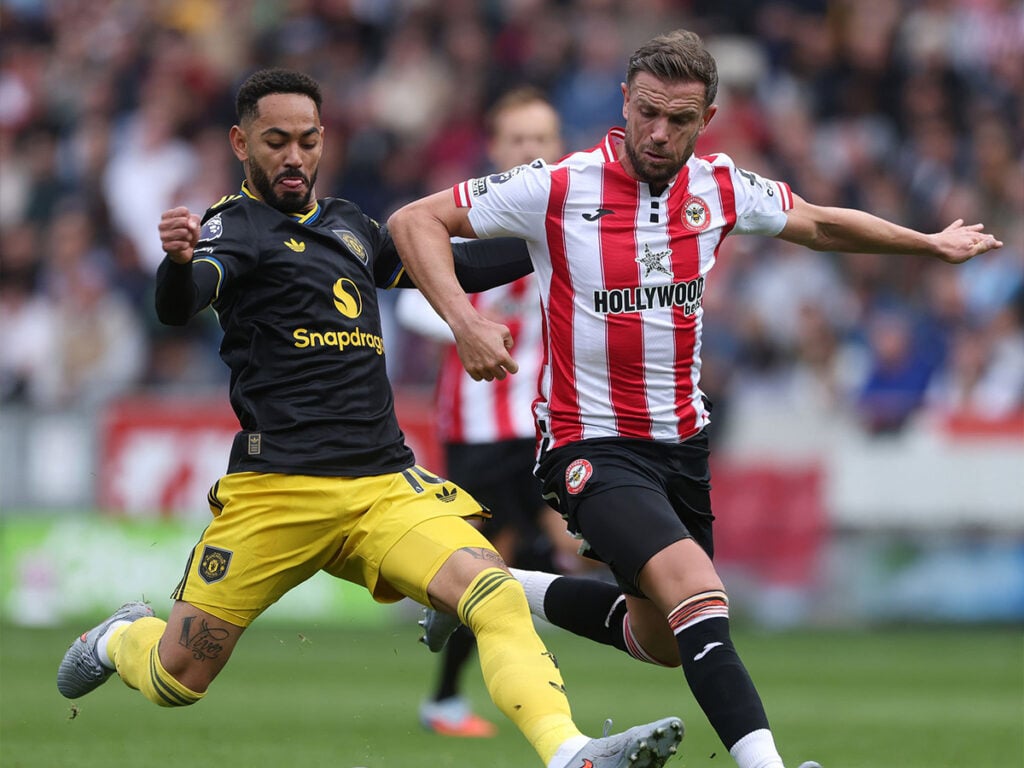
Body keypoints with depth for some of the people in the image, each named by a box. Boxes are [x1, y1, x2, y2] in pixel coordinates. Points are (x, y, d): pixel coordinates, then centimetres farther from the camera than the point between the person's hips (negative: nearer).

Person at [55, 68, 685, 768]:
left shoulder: (348, 224, 20)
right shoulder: (236, 225, -1)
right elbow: (178, 307, -22)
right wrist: (179, 260, -45)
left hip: (385, 484, 5)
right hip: (276, 491, -5)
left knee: (497, 597, -22)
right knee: (175, 681, 3)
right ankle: (123, 639, 39)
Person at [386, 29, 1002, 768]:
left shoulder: (720, 188, -1)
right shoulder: (556, 187, -15)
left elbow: (819, 224, 18)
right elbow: (414, 221, -12)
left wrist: (929, 243, 19)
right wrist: (464, 320, -26)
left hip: (683, 442, 6)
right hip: (593, 445, -6)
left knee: (664, 641, 16)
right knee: (697, 591, -28)